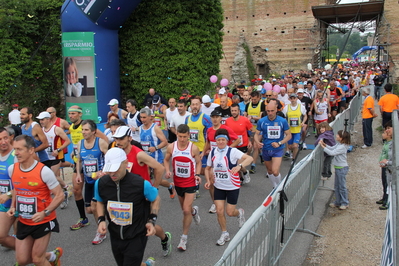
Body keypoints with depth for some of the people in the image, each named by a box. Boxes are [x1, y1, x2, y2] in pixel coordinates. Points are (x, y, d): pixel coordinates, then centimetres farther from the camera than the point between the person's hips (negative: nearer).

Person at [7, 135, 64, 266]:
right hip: (23, 222, 6)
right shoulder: (12, 169, -3)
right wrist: (13, 207, 3)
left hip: (43, 222, -6)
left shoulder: (43, 171, -22)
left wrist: (45, 213, -27)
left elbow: (60, 195, -17)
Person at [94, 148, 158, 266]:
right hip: (115, 237, 5)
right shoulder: (100, 183, -12)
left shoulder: (141, 184, -23)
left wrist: (152, 221, -12)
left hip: (136, 238, -4)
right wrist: (101, 220, -5)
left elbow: (155, 199, -2)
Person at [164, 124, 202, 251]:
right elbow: (166, 160, 6)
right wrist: (167, 170, -13)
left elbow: (198, 162, 0)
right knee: (185, 209, 20)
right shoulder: (171, 147, -8)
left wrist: (197, 174, -17)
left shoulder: (193, 148, -15)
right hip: (177, 182, 4)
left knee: (186, 210, -9)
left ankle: (184, 238, 8)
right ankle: (194, 211, 58)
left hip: (190, 182, -4)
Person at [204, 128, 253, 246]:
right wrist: (208, 181, -2)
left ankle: (239, 213, 39)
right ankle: (224, 234, 21)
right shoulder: (213, 152, -1)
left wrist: (239, 166, -48)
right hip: (218, 187, 4)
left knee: (230, 212, 2)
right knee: (219, 211, -2)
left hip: (232, 187, -3)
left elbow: (250, 158, -30)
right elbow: (208, 168, 13)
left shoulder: (232, 151, -16)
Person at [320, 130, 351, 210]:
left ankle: (345, 203, 17)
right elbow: (332, 148, 13)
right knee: (336, 186, 17)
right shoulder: (338, 144, 4)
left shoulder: (342, 147, -24)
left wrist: (323, 146, -25)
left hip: (342, 168, -10)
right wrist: (324, 144, 0)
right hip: (338, 167, 10)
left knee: (342, 186, 3)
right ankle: (338, 201, 29)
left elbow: (331, 153, -29)